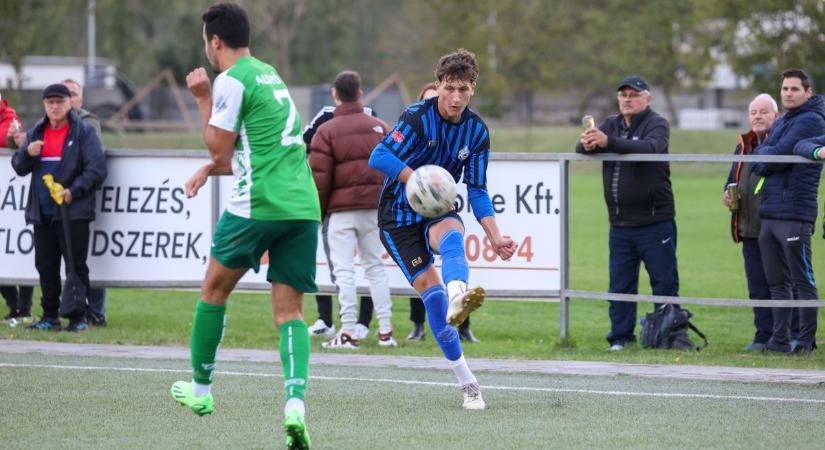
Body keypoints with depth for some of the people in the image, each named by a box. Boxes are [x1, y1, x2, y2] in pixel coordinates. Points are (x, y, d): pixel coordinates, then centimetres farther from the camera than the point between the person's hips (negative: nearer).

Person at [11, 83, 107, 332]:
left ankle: (78, 318, 1)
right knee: (46, 265, 7)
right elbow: (18, 167, 14)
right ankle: (50, 316, 14)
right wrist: (27, 153, -8)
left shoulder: (83, 131, -2)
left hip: (73, 211, -6)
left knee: (76, 265, -3)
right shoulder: (35, 133, 15)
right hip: (42, 213, 6)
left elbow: (97, 169, -9)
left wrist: (74, 191, -20)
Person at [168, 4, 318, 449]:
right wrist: (211, 169, 22)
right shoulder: (269, 74, 21)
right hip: (303, 205, 7)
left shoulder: (232, 81, -6)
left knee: (214, 289, 14)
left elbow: (219, 148, -3)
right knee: (290, 310, 2)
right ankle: (295, 404, -18)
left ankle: (200, 389, 24)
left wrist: (203, 98, 5)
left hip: (258, 204, -7)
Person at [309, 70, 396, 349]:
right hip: (374, 208, 4)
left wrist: (316, 213, 1)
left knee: (343, 271, -2)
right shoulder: (380, 128, 7)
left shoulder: (326, 131, -7)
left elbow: (319, 178, -10)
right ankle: (385, 331, 9)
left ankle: (347, 332, -7)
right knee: (375, 267, 12)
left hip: (341, 210, -4)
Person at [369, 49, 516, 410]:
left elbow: (477, 190, 4)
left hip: (438, 210, 3)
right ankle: (466, 382, -13)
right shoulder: (418, 117, -15)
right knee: (428, 286, -16)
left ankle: (457, 299, -70)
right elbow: (379, 156, -27)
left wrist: (496, 238, -7)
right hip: (399, 216, -3)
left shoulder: (477, 131, 0)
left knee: (451, 234, -35)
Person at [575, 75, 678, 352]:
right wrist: (588, 144, -25)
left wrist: (608, 142, -38)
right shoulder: (612, 124, 13)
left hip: (655, 222, -5)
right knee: (620, 284, 7)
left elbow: (649, 147, -26)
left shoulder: (656, 124, -4)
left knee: (664, 283, -2)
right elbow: (580, 149, 1)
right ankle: (621, 337, 12)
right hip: (620, 224, 5)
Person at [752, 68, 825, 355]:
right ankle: (779, 339, 15)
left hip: (795, 215, -9)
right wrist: (766, 156, -7)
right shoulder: (780, 123, 21)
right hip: (769, 213, 9)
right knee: (777, 283, 11)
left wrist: (763, 155, 3)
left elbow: (779, 156, -16)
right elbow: (757, 160, 14)